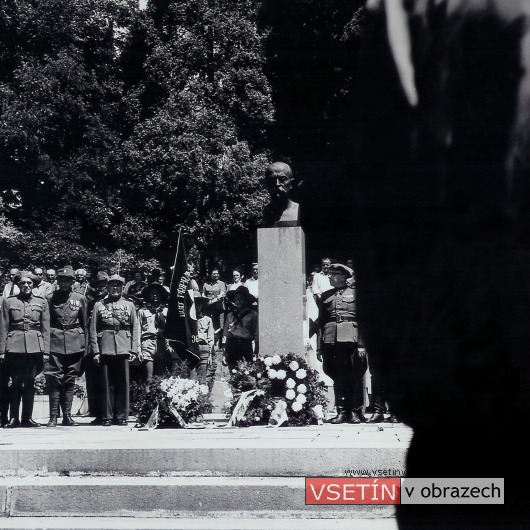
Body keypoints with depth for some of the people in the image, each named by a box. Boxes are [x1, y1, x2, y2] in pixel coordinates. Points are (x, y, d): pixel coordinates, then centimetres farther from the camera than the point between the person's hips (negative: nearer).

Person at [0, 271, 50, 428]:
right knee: (16, 382, -1)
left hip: (34, 347, 1)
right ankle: (14, 418, 4)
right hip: (14, 346, -1)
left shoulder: (41, 302, 8)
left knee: (30, 382, 3)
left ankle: (27, 417, 9)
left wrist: (45, 351, 0)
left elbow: (46, 328, 7)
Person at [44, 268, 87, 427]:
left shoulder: (80, 299, 8)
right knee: (54, 380, -6)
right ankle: (53, 417, -4)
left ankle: (67, 416, 10)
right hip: (55, 344, -1)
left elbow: (85, 324, 10)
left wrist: (85, 346, 6)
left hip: (75, 345, 1)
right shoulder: (50, 299, 5)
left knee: (70, 381, 5)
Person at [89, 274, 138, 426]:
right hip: (105, 349, -1)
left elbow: (135, 329, 10)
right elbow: (93, 330, 6)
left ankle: (122, 416, 6)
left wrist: (134, 350, 1)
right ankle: (107, 417, 5)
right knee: (107, 384, 0)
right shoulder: (99, 305, 10)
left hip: (123, 349, 1)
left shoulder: (129, 305, 13)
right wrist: (95, 351, -3)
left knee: (123, 384, 0)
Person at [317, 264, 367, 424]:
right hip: (331, 341, 3)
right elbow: (321, 321, 14)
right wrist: (319, 346, 8)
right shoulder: (326, 296, 15)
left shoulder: (355, 293, 5)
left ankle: (356, 412, 4)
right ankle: (341, 411, 6)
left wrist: (362, 344, -8)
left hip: (350, 340, -3)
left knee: (355, 377, -2)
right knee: (338, 377, 2)